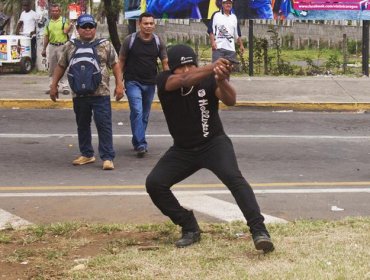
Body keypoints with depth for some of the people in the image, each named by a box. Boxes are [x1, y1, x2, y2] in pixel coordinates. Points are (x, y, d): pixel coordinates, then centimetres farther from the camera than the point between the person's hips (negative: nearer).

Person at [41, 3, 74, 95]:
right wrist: (44, 49, 13)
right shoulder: (48, 23, 12)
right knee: (52, 68, 8)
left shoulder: (64, 20, 1)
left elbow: (66, 31, -9)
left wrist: (70, 27, -27)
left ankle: (64, 87, -4)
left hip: (62, 46, -4)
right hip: (52, 46, 4)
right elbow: (46, 36, 14)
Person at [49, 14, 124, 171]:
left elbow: (115, 65, 3)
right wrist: (54, 85, 12)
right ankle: (86, 154, 25)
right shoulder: (70, 47, 9)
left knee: (104, 125, -6)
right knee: (82, 125, 12)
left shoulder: (105, 45, 3)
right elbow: (61, 66, 15)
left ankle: (107, 158, -4)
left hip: (101, 94, -3)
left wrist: (119, 84, -5)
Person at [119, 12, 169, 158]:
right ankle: (141, 144, -18)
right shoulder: (130, 40, -6)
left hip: (150, 84, 4)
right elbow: (121, 61, 2)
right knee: (137, 111, -16)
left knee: (145, 115, 12)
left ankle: (137, 141, 27)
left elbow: (165, 63, 4)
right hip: (133, 82, -3)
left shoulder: (158, 42, 1)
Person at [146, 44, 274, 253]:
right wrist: (211, 68, -53)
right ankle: (190, 228, 4)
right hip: (183, 149, 3)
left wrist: (222, 80, -55)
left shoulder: (208, 80, -15)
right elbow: (184, 81, -35)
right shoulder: (165, 81, -13)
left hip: (214, 143, -3)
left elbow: (230, 100, -33)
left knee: (233, 177, -28)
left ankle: (259, 230, -32)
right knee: (154, 183, -11)